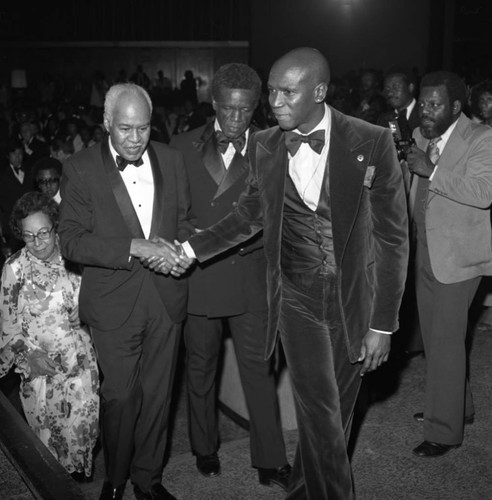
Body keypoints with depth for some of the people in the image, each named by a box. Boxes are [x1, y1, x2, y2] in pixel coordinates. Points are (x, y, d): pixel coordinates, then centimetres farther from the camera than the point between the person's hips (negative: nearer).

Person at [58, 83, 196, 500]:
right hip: (114, 303, -3)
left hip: (166, 297, 3)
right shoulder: (80, 169, -7)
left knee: (157, 394, 13)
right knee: (121, 396, 6)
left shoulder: (171, 160, 4)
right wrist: (134, 247, -22)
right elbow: (71, 242, -12)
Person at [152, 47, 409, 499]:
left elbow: (392, 237, -8)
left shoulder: (372, 143, -12)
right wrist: (190, 249, 2)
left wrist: (383, 324, -9)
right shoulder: (264, 145, -2)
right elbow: (250, 216, 13)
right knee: (320, 413, -2)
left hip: (353, 298, -1)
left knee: (338, 409, 13)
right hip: (297, 298, 1)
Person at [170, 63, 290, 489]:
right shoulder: (184, 146, 3)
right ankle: (205, 448, 35)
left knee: (259, 369, 4)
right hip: (198, 276, 1)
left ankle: (271, 461, 17)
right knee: (200, 368, 15)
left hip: (250, 275, -1)